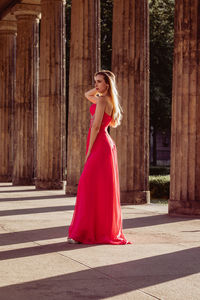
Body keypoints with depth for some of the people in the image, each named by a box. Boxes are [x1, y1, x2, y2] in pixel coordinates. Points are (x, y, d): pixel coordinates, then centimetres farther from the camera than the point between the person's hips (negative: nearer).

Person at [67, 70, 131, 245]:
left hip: (99, 145, -10)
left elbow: (96, 127, -16)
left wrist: (89, 151, -14)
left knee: (91, 188, -11)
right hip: (106, 146, 10)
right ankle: (107, 230, 15)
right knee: (103, 190, 11)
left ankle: (84, 232, -12)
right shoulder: (109, 101, 16)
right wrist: (99, 88, 15)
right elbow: (87, 95, 32)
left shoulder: (102, 100, -11)